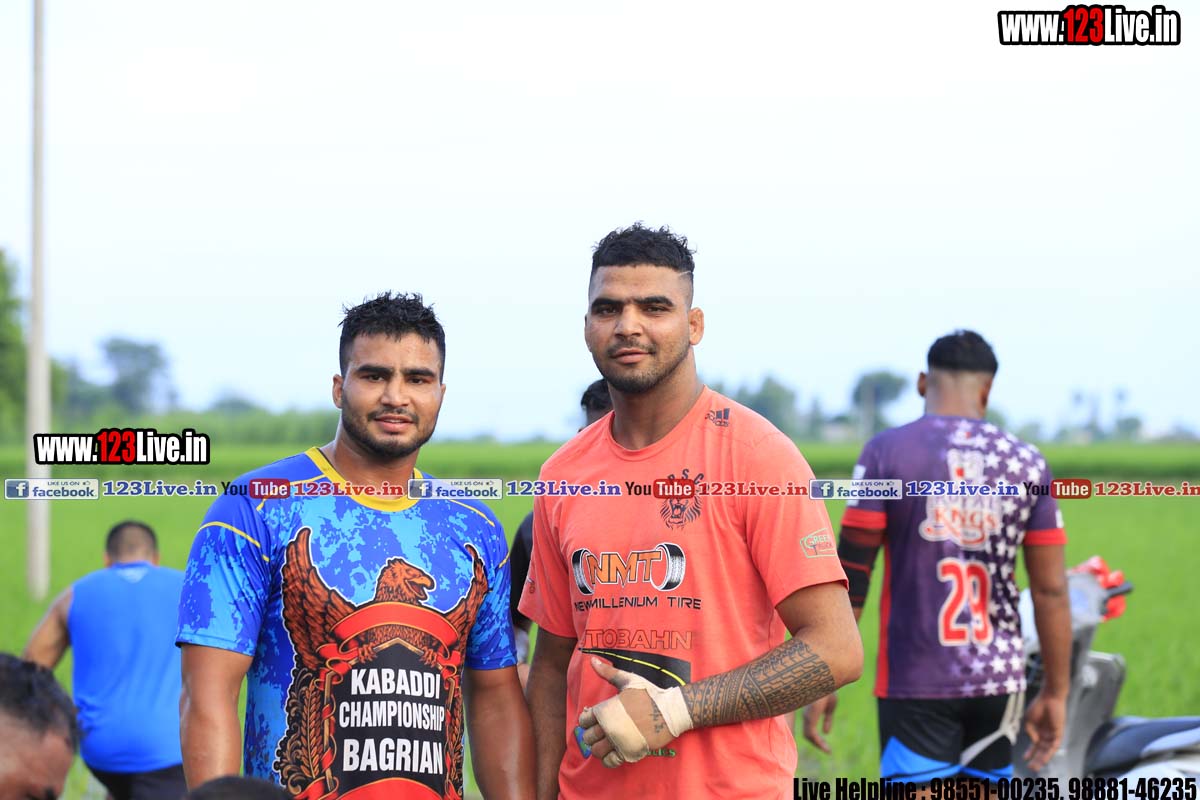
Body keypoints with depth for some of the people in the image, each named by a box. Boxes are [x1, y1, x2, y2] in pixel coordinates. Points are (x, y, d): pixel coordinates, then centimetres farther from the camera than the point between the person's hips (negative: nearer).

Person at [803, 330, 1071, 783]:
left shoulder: (887, 453, -4)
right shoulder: (1026, 461, 3)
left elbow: (850, 577, -6)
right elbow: (1051, 591, 3)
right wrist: (1055, 693, 11)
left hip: (915, 682, -3)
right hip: (997, 679, 3)